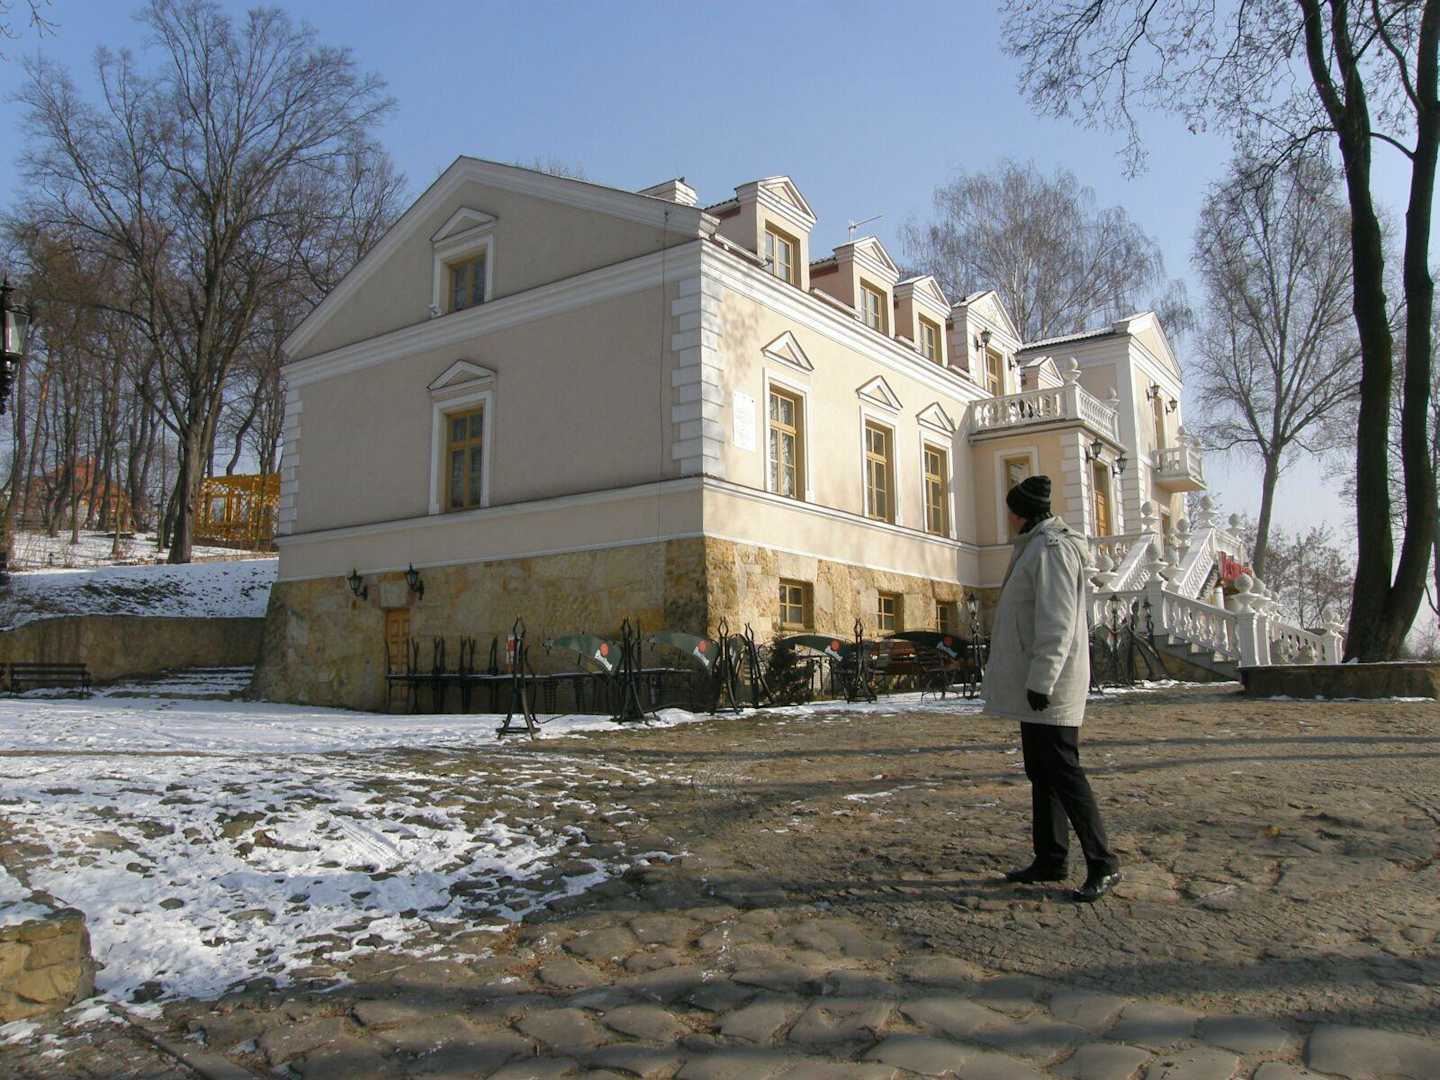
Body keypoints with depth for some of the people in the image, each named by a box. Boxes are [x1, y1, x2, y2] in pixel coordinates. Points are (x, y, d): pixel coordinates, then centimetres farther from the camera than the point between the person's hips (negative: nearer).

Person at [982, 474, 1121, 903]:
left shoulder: (1050, 549, -15)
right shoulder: (1036, 548, 17)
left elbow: (1056, 623, -22)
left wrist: (1041, 680, -23)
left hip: (1050, 688, -11)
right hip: (1033, 684, 11)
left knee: (1062, 771, -7)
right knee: (1041, 772, 14)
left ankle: (1103, 864, 1)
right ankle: (1050, 860, 22)